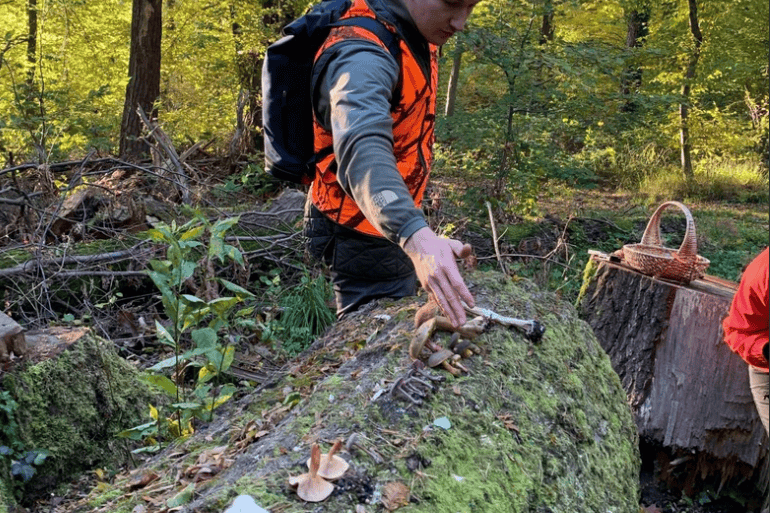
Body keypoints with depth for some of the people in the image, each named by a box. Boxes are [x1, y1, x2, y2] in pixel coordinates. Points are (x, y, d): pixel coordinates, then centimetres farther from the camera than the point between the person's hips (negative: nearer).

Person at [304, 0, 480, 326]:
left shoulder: (419, 37, -1)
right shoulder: (362, 57, -32)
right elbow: (363, 150, -51)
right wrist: (416, 234, -66)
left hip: (396, 228, 9)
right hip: (361, 236, -9)